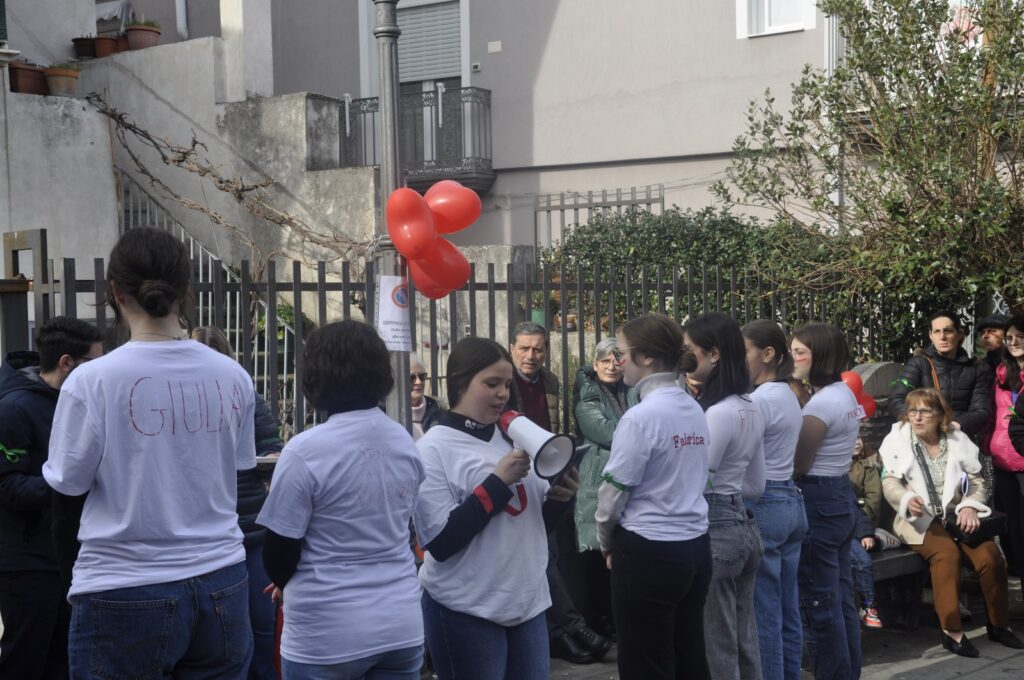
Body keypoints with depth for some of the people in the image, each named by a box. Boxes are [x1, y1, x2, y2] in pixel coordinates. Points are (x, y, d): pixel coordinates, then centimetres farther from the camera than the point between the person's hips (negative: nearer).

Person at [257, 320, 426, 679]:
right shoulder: (405, 442, 2)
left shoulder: (305, 451, -18)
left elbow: (279, 556, -10)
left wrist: (284, 583, 11)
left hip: (327, 636, -5)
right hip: (401, 626, 5)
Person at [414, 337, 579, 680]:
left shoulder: (511, 438, 7)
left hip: (528, 602, 5)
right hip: (466, 613, -5)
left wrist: (559, 497, -6)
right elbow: (440, 542, -16)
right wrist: (498, 481, -18)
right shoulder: (433, 448, -9)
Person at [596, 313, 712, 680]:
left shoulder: (641, 416, -17)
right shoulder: (695, 410, 5)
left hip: (648, 553, -7)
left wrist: (606, 542, 8)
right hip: (695, 547, 7)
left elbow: (614, 489, -12)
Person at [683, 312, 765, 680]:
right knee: (744, 639, 14)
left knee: (716, 645, -1)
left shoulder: (716, 413, -18)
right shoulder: (752, 408, 11)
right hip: (744, 525, 9)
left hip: (714, 530, -9)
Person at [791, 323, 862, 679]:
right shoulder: (845, 393, 11)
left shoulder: (821, 402, -19)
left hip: (817, 503, -10)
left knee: (820, 604, -2)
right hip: (840, 496, 10)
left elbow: (798, 464, -17)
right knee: (842, 598, 15)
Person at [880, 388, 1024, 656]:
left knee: (989, 554, -22)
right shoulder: (897, 440, 1)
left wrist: (970, 506, -10)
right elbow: (890, 483, -4)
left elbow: (976, 481, 9)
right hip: (918, 519, -3)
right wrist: (908, 500, -25)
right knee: (947, 552, -33)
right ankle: (951, 630, -29)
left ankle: (998, 624, -4)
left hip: (955, 516, 3)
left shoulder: (958, 440, 8)